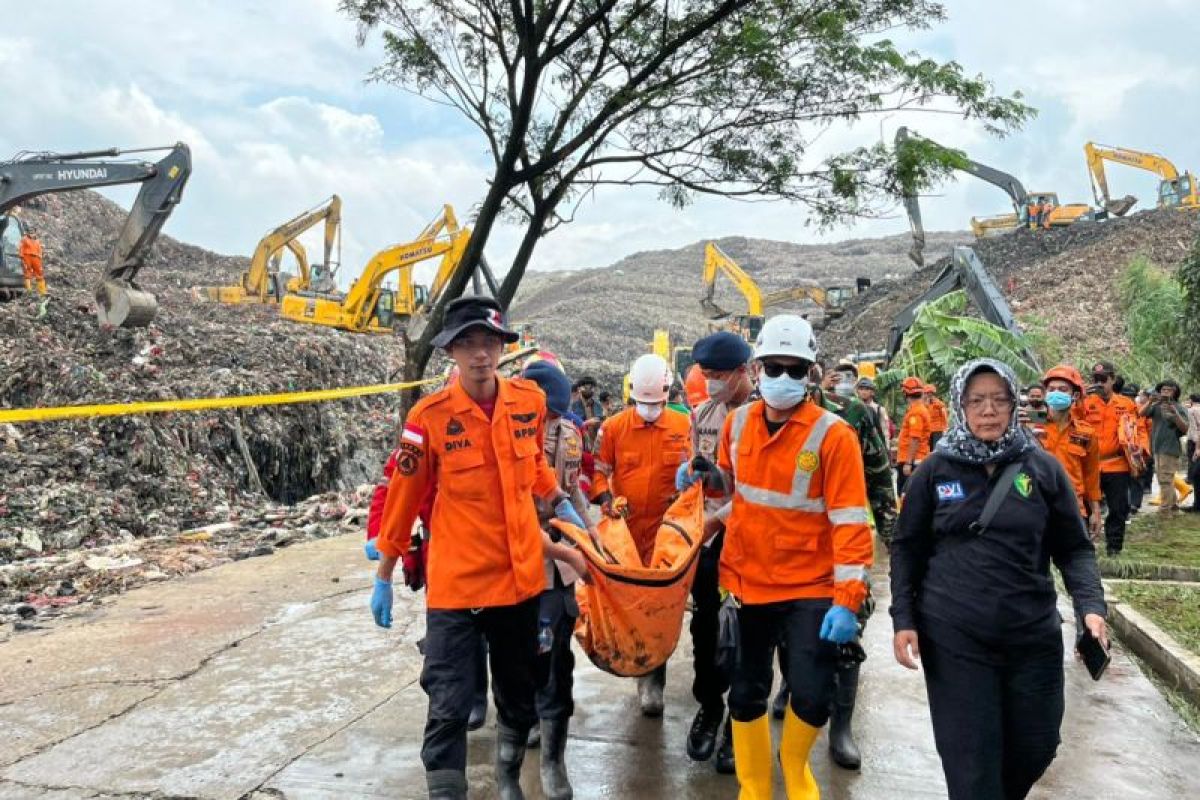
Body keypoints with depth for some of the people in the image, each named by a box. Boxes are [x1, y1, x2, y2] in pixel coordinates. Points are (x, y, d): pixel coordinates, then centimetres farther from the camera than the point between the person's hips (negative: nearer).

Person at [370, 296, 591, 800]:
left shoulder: (530, 400, -3)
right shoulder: (429, 417, -14)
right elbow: (402, 499, -5)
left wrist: (559, 501, 7)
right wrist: (383, 578, 1)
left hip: (520, 575, 4)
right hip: (456, 582, -4)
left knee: (519, 695, 20)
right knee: (449, 707, -3)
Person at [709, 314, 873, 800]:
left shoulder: (832, 434, -13)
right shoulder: (738, 423, 1)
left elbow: (850, 522, -15)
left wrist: (847, 599, -19)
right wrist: (707, 522, 1)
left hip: (811, 589, -3)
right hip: (747, 583, 4)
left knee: (812, 698, -4)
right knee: (747, 692, 12)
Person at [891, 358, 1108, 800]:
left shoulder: (1043, 468, 1)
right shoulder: (935, 470, -1)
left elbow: (1074, 547, 6)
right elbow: (907, 548, 3)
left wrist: (1091, 605, -10)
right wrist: (903, 619, -3)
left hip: (1034, 636, 2)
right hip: (954, 639, -2)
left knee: (1036, 747, 16)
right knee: (971, 760, 1)